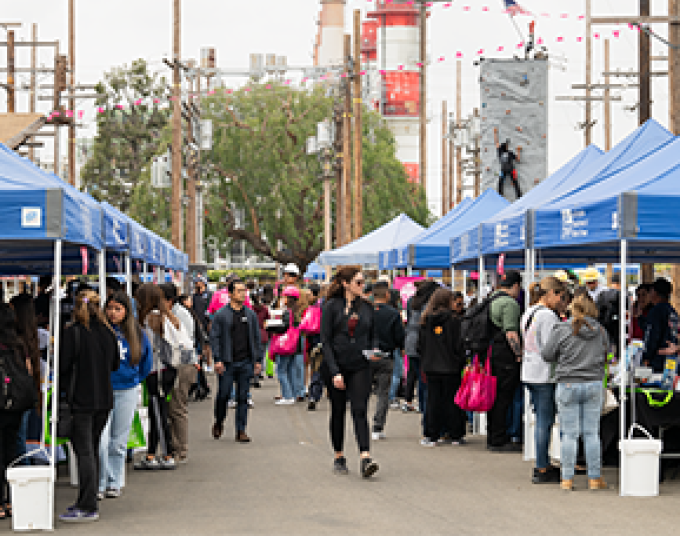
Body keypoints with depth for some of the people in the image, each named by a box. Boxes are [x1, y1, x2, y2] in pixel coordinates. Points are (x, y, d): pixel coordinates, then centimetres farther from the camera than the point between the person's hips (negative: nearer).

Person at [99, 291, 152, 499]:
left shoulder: (137, 334, 4)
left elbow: (147, 362, 18)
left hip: (127, 392, 2)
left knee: (119, 442, 9)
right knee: (101, 441, -9)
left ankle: (115, 483, 19)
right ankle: (100, 484, 0)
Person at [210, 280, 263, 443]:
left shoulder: (251, 314, 9)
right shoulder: (221, 315, -1)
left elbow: (256, 338, 13)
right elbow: (214, 337, -3)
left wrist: (258, 360, 6)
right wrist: (217, 359, -11)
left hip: (246, 362, 3)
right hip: (227, 362, -3)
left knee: (243, 397, 3)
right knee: (223, 395, 1)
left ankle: (241, 431, 8)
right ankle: (218, 423, 25)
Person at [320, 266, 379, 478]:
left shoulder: (366, 307, 8)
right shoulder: (332, 306, -4)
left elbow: (372, 335, 18)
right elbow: (325, 340, -8)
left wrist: (373, 351, -6)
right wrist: (335, 372, -15)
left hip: (360, 367, 2)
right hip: (336, 367, -2)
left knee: (360, 411, -10)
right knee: (338, 412, 9)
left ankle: (365, 458, -21)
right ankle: (339, 457, 22)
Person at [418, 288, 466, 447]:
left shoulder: (426, 321, 4)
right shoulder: (453, 320, -10)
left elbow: (421, 346, 10)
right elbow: (458, 345, -10)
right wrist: (462, 363, 1)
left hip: (431, 367, 4)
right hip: (450, 367, -4)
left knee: (433, 401, 9)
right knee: (452, 401, 5)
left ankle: (431, 435, 7)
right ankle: (455, 435, 9)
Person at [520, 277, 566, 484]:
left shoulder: (528, 314, 14)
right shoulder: (548, 315, -15)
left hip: (529, 373, 10)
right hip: (545, 375, -10)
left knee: (541, 420, 16)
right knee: (545, 422, -5)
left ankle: (543, 464, 23)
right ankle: (542, 470, -2)